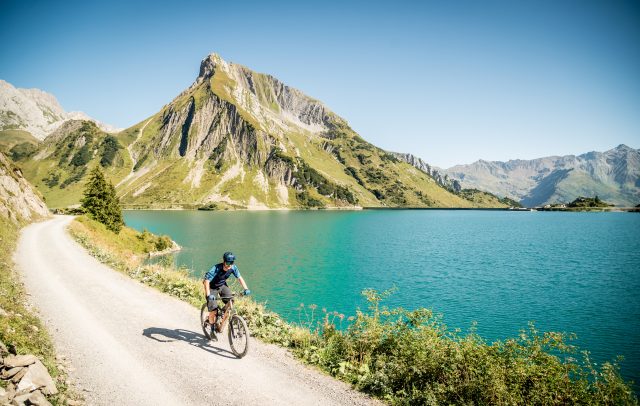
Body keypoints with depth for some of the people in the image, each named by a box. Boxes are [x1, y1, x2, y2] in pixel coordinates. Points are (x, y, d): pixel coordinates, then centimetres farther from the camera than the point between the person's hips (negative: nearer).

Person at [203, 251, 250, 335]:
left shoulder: (233, 268, -19)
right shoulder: (216, 268, -33)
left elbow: (239, 278, -11)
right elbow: (207, 281, -37)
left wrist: (246, 289, -24)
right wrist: (208, 295, -48)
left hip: (222, 286, 4)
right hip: (212, 287, -4)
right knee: (213, 310, -13)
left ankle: (221, 326, 4)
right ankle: (212, 329, 12)